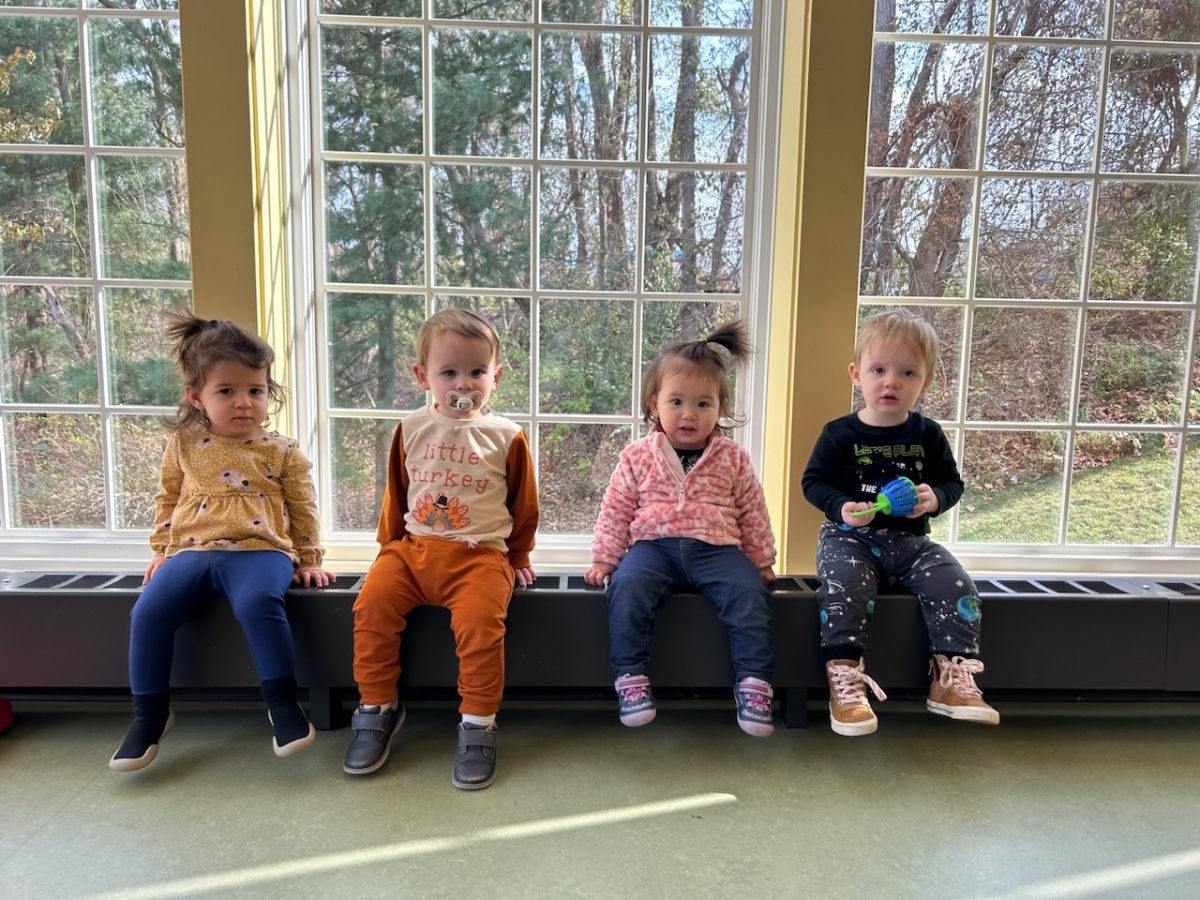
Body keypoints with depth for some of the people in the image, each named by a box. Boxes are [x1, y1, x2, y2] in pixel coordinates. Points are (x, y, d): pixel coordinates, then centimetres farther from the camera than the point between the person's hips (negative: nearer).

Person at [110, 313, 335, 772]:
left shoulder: (282, 451, 5)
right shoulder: (184, 445, 12)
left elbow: (302, 508, 11)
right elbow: (167, 498, 24)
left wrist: (308, 560, 9)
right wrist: (163, 550, 19)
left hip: (259, 549, -3)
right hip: (192, 549, 3)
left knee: (258, 602, -34)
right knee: (148, 611, -19)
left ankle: (282, 701, -18)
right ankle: (150, 711, 2)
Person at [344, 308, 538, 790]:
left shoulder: (506, 437, 0)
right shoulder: (411, 430, 7)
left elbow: (524, 505, 10)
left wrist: (517, 559, 14)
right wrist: (390, 545, 17)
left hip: (480, 555, -3)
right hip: (412, 548, 3)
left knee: (480, 620, -27)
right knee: (372, 601, -19)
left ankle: (478, 723, -7)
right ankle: (378, 707, 2)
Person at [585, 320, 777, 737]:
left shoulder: (733, 459, 9)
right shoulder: (637, 457, 7)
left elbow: (752, 515, 15)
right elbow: (615, 511, 10)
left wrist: (762, 561, 14)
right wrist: (604, 558, 5)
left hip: (716, 548, 1)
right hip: (654, 545, 0)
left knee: (750, 594, -26)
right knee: (627, 588, -31)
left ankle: (753, 683, -14)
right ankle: (631, 678, -20)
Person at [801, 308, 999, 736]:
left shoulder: (929, 435, 6)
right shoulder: (840, 434, -3)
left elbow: (952, 481, 13)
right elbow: (813, 481, 0)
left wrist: (935, 498, -11)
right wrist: (841, 507, -19)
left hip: (912, 540, 3)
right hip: (850, 538, -3)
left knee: (956, 587, -18)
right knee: (844, 589, -31)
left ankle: (951, 679, -7)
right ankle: (844, 682, -24)